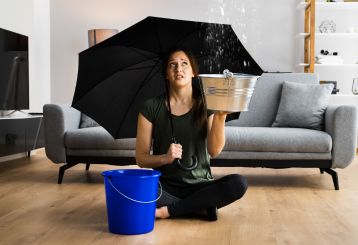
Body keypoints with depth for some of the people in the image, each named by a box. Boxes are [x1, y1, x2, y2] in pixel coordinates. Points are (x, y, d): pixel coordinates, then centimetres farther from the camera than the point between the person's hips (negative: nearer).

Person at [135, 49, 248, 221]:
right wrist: (165, 158, -21)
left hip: (199, 185, 1)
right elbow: (141, 158, -1)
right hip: (165, 187, -1)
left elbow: (214, 151, -12)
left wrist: (220, 116, -27)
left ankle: (168, 210, -18)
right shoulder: (151, 108, 0)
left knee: (238, 183, -27)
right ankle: (201, 208, -15)